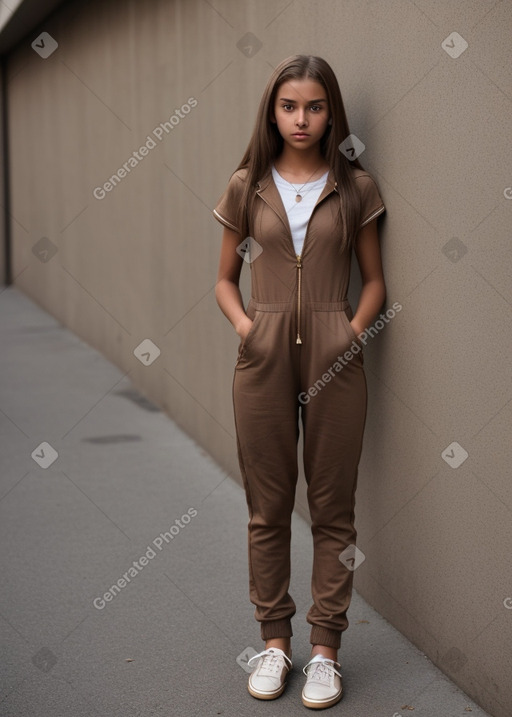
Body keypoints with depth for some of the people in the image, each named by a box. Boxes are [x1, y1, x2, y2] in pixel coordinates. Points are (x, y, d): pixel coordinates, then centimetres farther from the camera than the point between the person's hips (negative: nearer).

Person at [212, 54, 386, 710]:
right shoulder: (247, 187, 6)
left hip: (333, 359, 0)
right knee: (267, 508, 8)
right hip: (264, 356, 1)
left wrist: (354, 330, -7)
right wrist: (244, 324, -5)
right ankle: (274, 639, 22)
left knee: (333, 509, 5)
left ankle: (325, 648, 17)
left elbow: (374, 280, 10)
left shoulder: (354, 187, 4)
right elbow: (226, 278, 12)